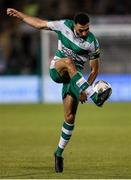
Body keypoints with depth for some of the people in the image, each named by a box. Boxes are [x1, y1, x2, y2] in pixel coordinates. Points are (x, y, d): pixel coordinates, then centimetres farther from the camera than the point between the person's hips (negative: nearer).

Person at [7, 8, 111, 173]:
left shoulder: (92, 43, -12)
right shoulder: (64, 26, -10)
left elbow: (94, 69, -3)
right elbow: (39, 24, 4)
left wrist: (84, 90, -12)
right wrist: (17, 14, 3)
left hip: (75, 76, 0)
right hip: (56, 69, 0)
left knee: (70, 117, -9)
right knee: (69, 62, -38)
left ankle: (59, 153, 10)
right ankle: (96, 98, -48)